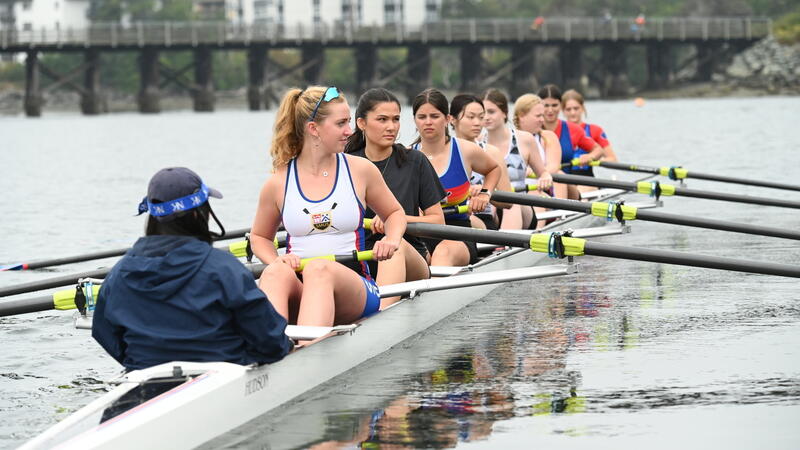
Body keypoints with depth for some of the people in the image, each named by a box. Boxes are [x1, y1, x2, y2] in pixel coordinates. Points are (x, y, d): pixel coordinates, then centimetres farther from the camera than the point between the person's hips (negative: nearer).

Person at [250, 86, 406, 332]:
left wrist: (392, 240, 2)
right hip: (298, 291, 1)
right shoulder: (278, 184, 8)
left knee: (319, 269, -37)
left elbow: (394, 213, 25)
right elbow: (259, 237, 24)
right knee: (275, 273, -35)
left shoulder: (361, 170, 9)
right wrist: (276, 262, 1)